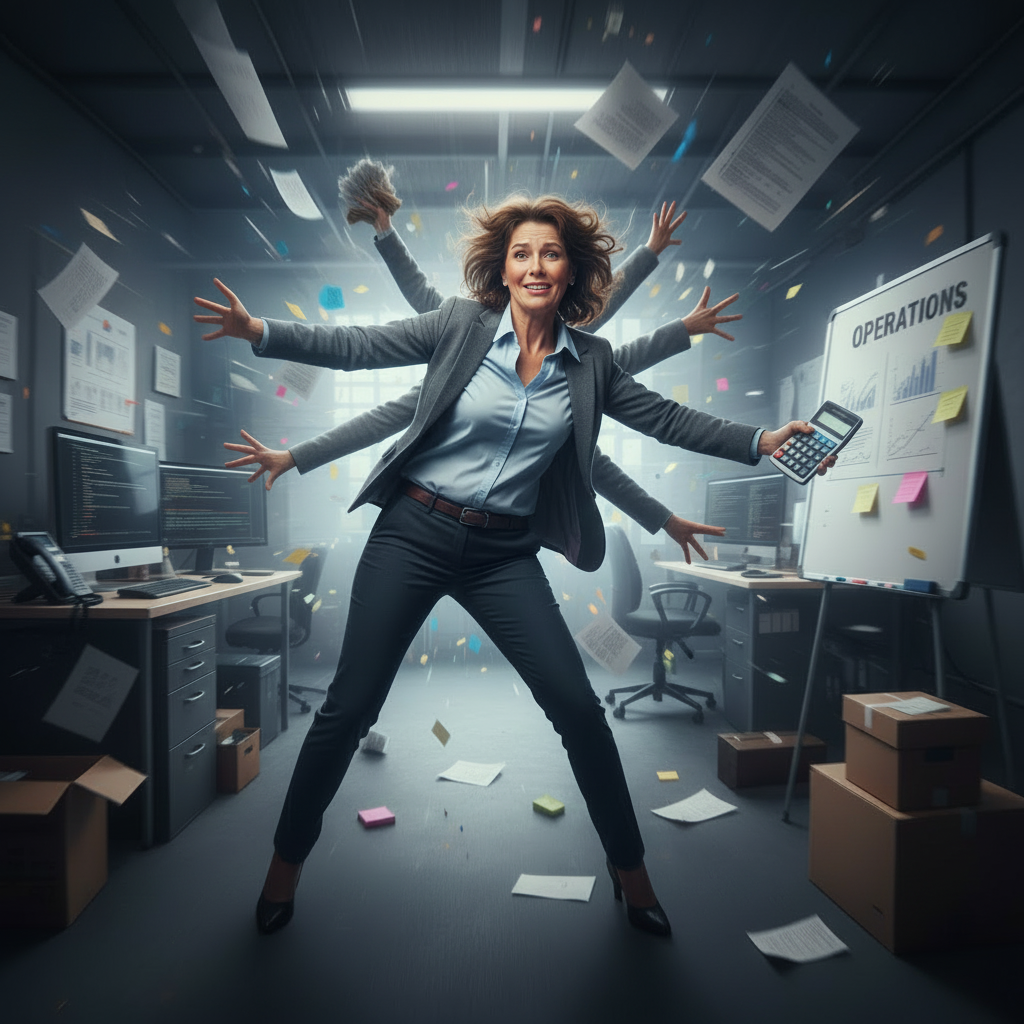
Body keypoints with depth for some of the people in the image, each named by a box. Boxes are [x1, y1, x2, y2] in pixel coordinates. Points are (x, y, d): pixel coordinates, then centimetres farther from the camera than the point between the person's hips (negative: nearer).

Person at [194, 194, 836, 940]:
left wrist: (761, 442, 2)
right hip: (413, 532, -1)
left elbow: (665, 419, 7)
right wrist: (260, 331, -14)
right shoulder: (461, 325, -1)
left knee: (578, 707, -1)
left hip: (504, 553, 2)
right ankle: (287, 860, 34)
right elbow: (357, 347, -3)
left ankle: (629, 870, 27)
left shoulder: (590, 361, 6)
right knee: (349, 707, 5)